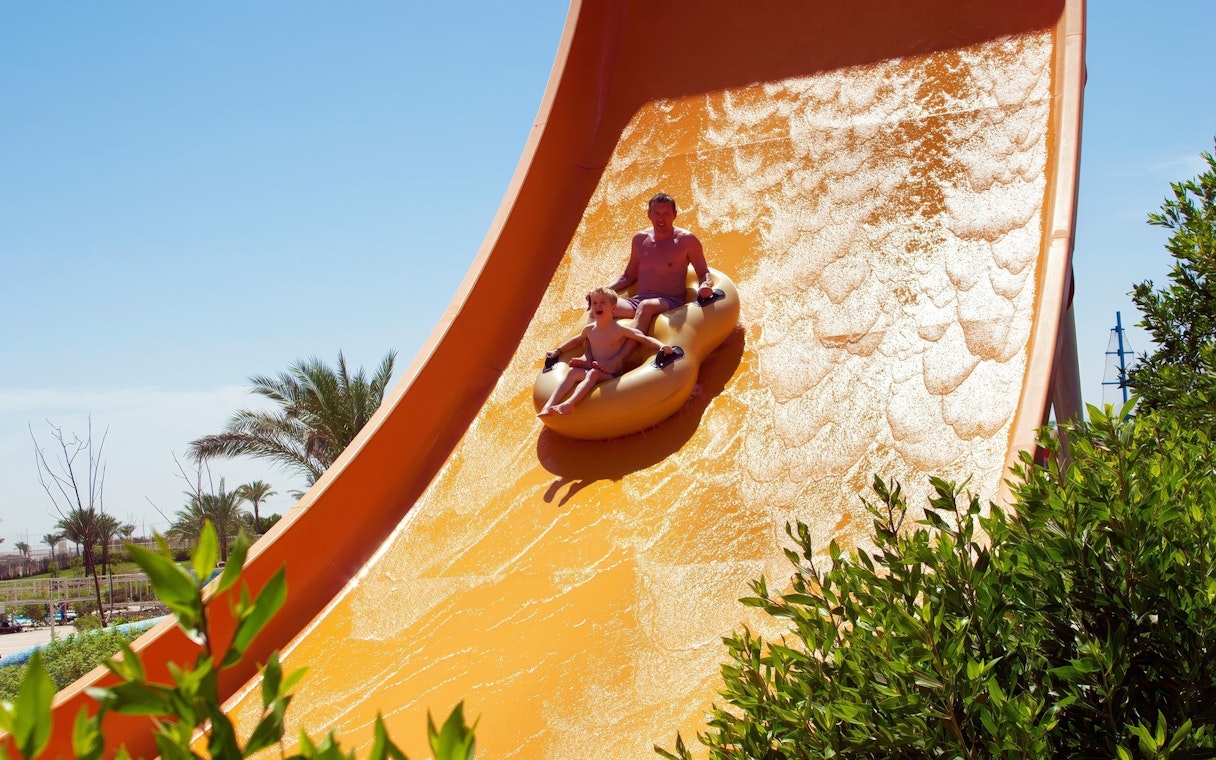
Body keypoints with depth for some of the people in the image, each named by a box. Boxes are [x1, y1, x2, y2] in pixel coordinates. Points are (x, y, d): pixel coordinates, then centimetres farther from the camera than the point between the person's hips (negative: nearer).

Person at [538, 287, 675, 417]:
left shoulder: (620, 329, -8)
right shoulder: (589, 329, 9)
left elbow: (644, 338, -13)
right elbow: (577, 340, 31)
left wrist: (662, 346, -30)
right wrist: (558, 351, 38)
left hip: (613, 376, -5)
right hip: (594, 370, 5)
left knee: (594, 373, -35)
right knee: (572, 372, -21)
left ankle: (569, 404, -55)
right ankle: (549, 405, -33)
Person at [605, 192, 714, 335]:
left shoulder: (686, 240, 4)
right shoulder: (640, 239, 17)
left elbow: (704, 274, 6)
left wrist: (706, 285, -19)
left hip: (670, 302, -5)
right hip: (638, 301, 5)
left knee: (646, 306, -41)